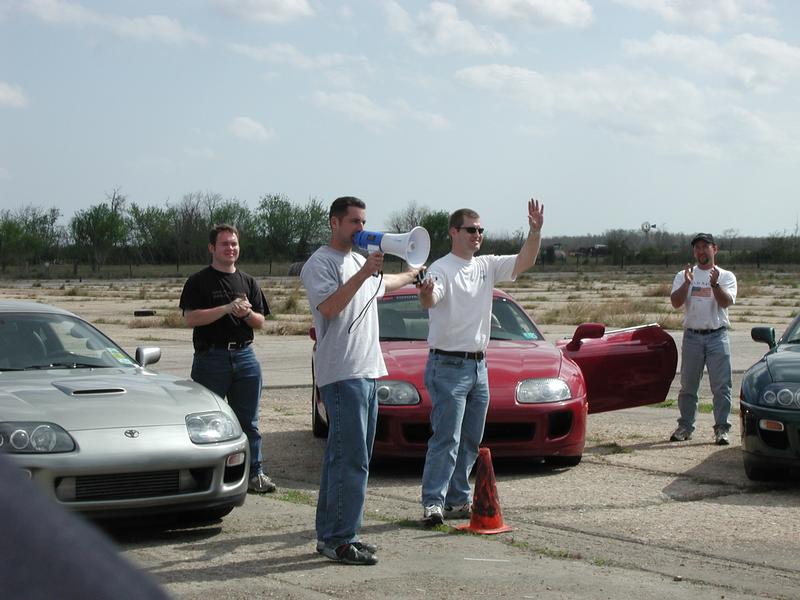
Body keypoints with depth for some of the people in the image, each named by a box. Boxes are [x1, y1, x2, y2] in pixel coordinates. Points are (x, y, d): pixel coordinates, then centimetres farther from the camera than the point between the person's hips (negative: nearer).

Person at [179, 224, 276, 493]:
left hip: (245, 355, 4)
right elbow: (190, 318, -12)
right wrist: (227, 309, -19)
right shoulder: (199, 282, 1)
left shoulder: (248, 282, 15)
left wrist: (247, 313, -8)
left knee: (248, 421, 5)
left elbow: (260, 322, 14)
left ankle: (254, 472, 9)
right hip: (211, 357, -4)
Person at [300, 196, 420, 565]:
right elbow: (329, 307, -22)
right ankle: (340, 540, -13)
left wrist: (411, 276, 56)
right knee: (350, 461, -14)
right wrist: (363, 274, -24)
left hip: (368, 373, 10)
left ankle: (330, 535, 17)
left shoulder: (359, 261, 23)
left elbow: (383, 284, 45)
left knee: (341, 459, 12)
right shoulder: (320, 264, -7)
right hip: (342, 374, -10)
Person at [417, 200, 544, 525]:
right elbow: (430, 300, -31)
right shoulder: (441, 269, -12)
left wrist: (535, 232, -9)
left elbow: (524, 262, 7)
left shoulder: (487, 266, 11)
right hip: (448, 365, -8)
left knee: (470, 441, 12)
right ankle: (433, 502, -9)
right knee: (446, 439, -11)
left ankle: (458, 501, 19)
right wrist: (427, 295, -55)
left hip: (479, 365, 8)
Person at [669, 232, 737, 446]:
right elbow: (676, 302, -7)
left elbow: (726, 301, -12)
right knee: (688, 386, 7)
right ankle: (685, 427, 16)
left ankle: (721, 429, 1)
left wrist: (715, 284, -27)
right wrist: (687, 283, -21)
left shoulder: (726, 277, 5)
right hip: (692, 336, 1)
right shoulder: (683, 276, 8)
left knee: (721, 386, -4)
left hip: (718, 337, -1)